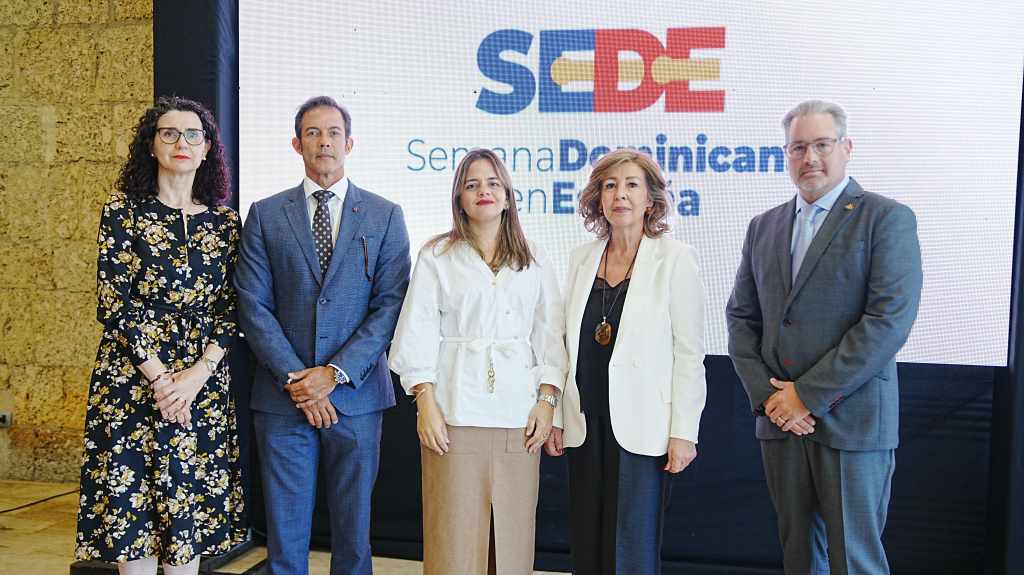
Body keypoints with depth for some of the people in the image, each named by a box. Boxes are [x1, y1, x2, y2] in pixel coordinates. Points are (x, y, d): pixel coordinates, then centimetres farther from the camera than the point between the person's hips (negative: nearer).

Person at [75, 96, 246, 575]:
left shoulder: (224, 220, 7)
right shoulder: (123, 212, 0)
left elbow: (230, 306, 4)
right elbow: (113, 303, -6)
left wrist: (198, 373, -9)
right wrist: (159, 378, -12)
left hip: (205, 381, 2)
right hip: (132, 377, -2)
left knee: (190, 504, 7)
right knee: (131, 501, 3)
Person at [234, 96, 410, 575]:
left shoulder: (385, 216, 5)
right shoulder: (265, 215, 7)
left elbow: (391, 305, -2)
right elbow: (253, 305, 0)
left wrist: (336, 372, -12)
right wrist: (295, 379, -10)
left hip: (356, 395, 0)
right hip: (282, 398, 1)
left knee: (353, 531, 10)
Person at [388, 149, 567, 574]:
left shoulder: (534, 261, 13)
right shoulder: (436, 256, 7)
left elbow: (550, 335, 9)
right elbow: (418, 332, 1)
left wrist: (547, 399, -1)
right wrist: (425, 403, -7)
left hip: (518, 414, 2)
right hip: (456, 411, -2)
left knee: (513, 534, 4)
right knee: (454, 535, -1)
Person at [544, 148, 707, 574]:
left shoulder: (675, 259, -4)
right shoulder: (581, 258, 9)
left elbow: (689, 353, -6)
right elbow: (568, 345, 12)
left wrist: (683, 431, -10)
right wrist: (554, 417, 9)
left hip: (641, 427, -4)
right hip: (586, 425, 5)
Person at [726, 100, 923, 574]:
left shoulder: (887, 219, -4)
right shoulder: (764, 227, 12)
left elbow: (889, 321, -14)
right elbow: (741, 316, 11)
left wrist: (808, 393, -15)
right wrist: (766, 393, -4)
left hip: (852, 419, -5)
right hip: (780, 418, 5)